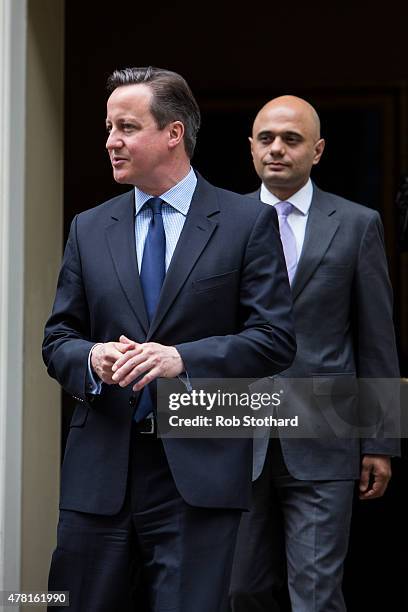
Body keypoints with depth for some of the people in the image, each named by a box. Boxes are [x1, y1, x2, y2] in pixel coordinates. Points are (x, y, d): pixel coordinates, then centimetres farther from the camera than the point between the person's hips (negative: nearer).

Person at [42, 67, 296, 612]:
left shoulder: (247, 222, 1)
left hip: (200, 468, -3)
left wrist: (183, 358, -17)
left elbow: (276, 338, -4)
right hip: (100, 470, 4)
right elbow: (57, 338, 13)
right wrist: (90, 358, -10)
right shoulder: (89, 229, 12)